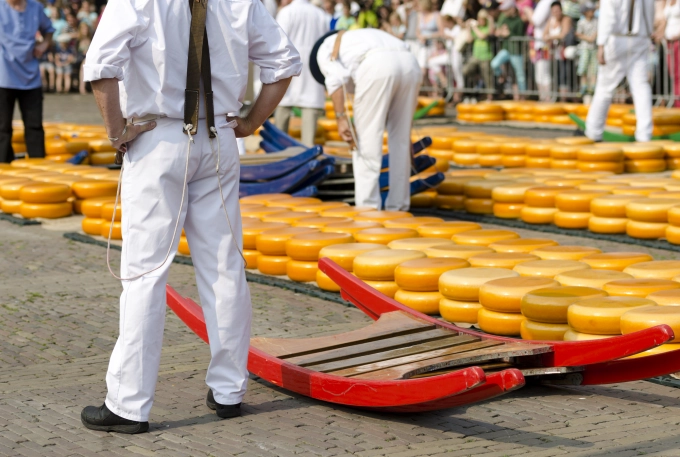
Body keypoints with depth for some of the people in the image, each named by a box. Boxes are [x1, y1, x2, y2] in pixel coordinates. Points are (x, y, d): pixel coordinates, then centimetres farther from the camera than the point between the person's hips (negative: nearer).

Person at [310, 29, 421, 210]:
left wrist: (341, 118, -3)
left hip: (377, 66, -6)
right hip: (410, 64, 6)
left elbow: (335, 79, 3)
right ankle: (398, 205, 19)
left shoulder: (326, 48, 25)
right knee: (400, 139, 15)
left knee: (367, 139, 2)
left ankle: (367, 206, 0)